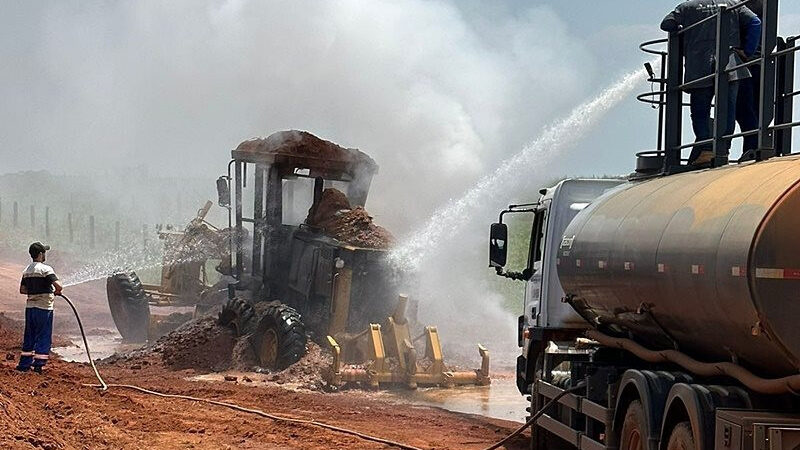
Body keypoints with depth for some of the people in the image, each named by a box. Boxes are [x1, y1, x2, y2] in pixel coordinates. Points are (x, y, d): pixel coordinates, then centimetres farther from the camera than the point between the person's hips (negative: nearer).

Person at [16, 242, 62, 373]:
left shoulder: (27, 270, 10)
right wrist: (56, 292, -1)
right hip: (44, 308, -7)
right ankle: (38, 364, 0)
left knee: (29, 337, 14)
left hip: (30, 307, 7)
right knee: (43, 337, 1)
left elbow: (22, 289, 16)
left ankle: (25, 364, 15)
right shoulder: (45, 269, -12)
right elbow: (58, 286, -21)